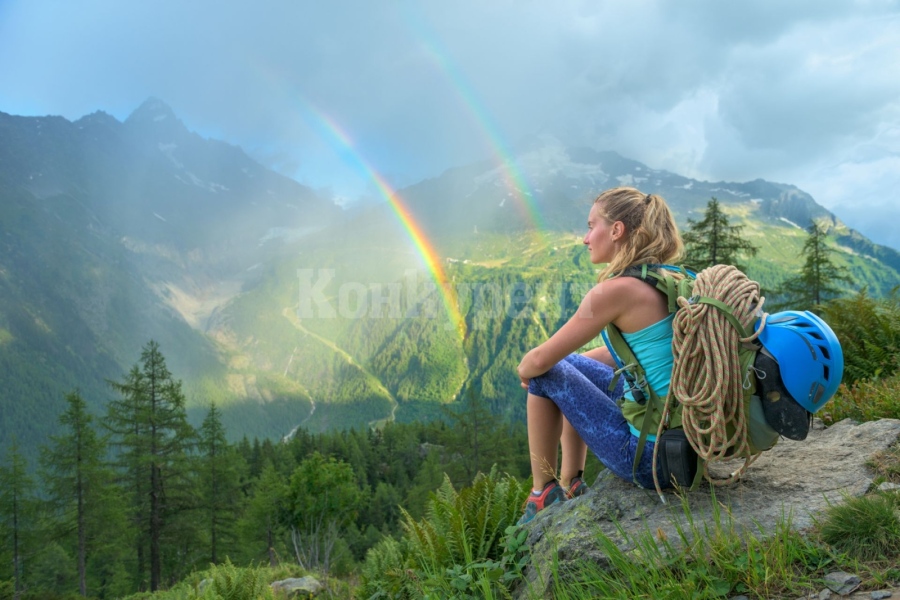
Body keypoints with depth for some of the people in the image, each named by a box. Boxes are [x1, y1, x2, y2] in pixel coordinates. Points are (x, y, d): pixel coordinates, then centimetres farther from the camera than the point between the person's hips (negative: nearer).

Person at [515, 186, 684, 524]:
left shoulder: (617, 290, -19)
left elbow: (540, 360, -13)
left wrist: (524, 369, 9)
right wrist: (573, 362, 18)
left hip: (651, 457, -8)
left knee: (545, 375, 5)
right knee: (570, 365, 20)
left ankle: (543, 495, 18)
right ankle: (570, 485, 27)